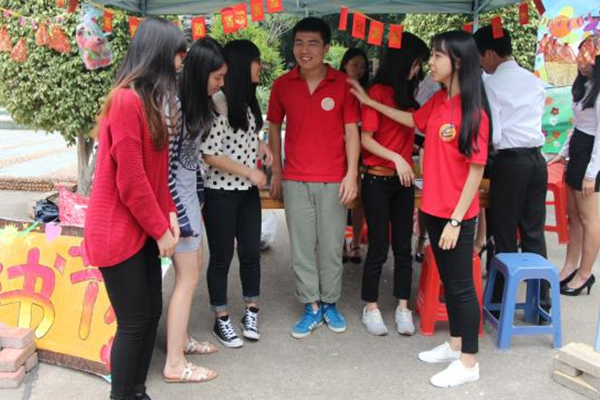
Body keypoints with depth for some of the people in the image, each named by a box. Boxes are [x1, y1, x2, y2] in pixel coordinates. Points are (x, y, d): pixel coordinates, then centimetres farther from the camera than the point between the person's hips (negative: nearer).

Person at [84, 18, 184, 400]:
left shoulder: (147, 99, 11)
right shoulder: (127, 100, -20)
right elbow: (129, 179, -22)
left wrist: (168, 213, 4)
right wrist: (160, 229, -13)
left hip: (142, 228, 9)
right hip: (118, 231, -9)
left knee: (152, 311, 14)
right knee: (134, 322, 0)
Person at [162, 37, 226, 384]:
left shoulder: (198, 102, 6)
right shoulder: (175, 105, -21)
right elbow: (167, 165, -21)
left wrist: (200, 192, 13)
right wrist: (180, 216, -18)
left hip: (189, 193, 9)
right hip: (176, 196, -9)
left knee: (195, 267, 18)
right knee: (188, 277, -2)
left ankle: (181, 338, 33)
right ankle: (175, 364, 8)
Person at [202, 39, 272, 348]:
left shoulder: (249, 102, 8)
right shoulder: (217, 103, -17)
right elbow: (209, 155, -20)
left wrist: (260, 143, 5)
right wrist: (249, 172, -15)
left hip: (248, 192, 7)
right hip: (222, 194, -7)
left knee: (251, 253, 12)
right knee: (222, 257, 6)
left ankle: (251, 312, 28)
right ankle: (221, 320, 22)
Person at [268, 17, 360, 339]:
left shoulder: (343, 84, -4)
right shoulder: (282, 85, 2)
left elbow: (351, 131, -3)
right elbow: (274, 127, 11)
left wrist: (351, 175, -9)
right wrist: (276, 172, 9)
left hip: (333, 180, -1)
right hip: (295, 180, 2)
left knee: (331, 246, 8)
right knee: (301, 247, 6)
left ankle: (330, 304, 24)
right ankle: (311, 308, 19)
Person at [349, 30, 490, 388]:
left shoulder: (474, 111, -18)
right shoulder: (439, 100, 5)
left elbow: (477, 170, -17)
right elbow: (414, 120, 26)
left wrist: (456, 220, -18)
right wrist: (370, 102, 27)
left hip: (457, 215, -7)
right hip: (434, 208, 7)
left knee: (462, 285, 3)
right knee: (448, 281, 18)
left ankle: (469, 363, 18)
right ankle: (456, 344, 34)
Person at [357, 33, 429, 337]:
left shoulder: (407, 93, 13)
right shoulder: (378, 91, -9)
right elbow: (366, 139, -12)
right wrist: (395, 158, -20)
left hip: (403, 180, 6)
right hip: (378, 180, -6)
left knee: (403, 247, 7)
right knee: (379, 248, 1)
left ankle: (403, 308, 17)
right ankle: (370, 308, 15)